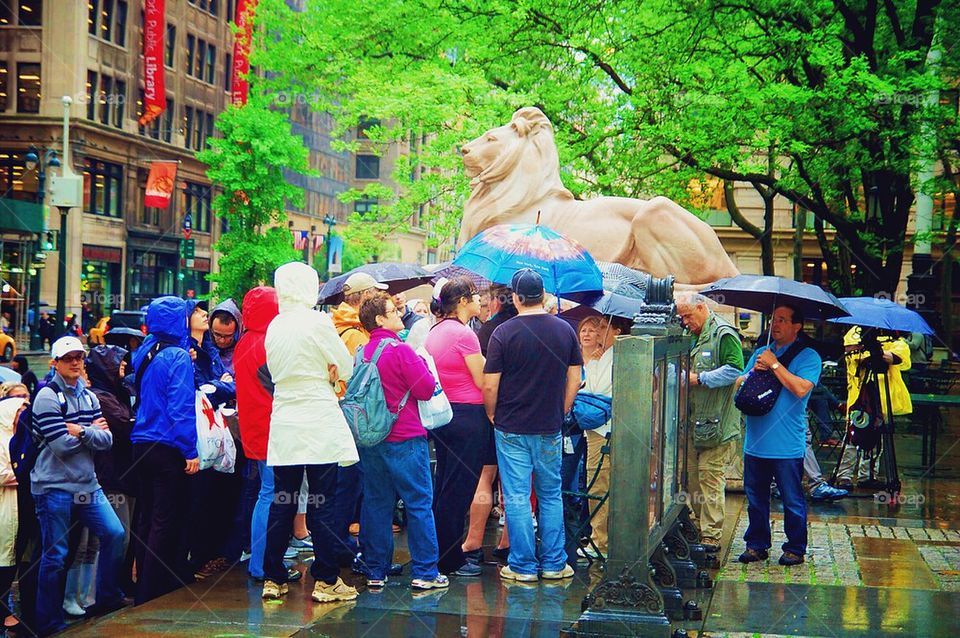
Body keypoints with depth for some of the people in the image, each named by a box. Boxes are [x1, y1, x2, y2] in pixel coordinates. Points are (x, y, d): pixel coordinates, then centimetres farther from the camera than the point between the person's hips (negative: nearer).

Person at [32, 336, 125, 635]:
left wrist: (80, 431, -16)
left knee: (114, 534, 1)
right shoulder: (47, 397, -10)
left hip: (87, 484, 6)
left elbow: (106, 440, 0)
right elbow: (62, 446, -18)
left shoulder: (89, 397, 10)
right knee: (55, 556, -1)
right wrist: (92, 430, -5)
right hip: (54, 487, -6)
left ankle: (108, 599, 19)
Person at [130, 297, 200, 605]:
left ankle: (143, 590, 21)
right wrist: (191, 451, -16)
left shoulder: (143, 354, 9)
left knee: (147, 519, 14)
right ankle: (151, 594, 0)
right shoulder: (178, 357, -14)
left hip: (142, 447, 8)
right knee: (167, 523, -2)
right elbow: (181, 407, -18)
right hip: (168, 449, -8)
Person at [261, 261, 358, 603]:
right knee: (322, 503, -1)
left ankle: (273, 578, 12)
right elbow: (346, 368, -4)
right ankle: (326, 580, 4)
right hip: (319, 424, -5)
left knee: (282, 502, 10)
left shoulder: (274, 327, 7)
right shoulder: (318, 322, -10)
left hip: (284, 426, 5)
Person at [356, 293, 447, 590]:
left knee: (376, 504, 10)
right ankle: (425, 573, 1)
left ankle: (375, 571, 14)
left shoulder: (362, 352, 6)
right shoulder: (400, 350, -13)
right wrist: (422, 362, 4)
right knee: (419, 503, 1)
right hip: (405, 438, -6)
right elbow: (427, 389, -11)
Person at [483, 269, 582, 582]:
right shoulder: (565, 330, 0)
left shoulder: (504, 333, -11)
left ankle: (523, 565, 7)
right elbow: (574, 380, 4)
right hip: (550, 428, 3)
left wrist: (492, 415, 5)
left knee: (517, 497, 3)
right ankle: (554, 564, 16)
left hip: (512, 428, -3)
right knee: (551, 496, 13)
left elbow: (490, 385, -11)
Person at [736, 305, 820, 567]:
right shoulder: (761, 352, 15)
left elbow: (801, 388, -19)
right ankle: (756, 545, 22)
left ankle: (795, 548, 13)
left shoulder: (808, 356, -3)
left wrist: (774, 365, -15)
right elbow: (739, 385, 14)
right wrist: (754, 371, -6)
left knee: (792, 501, 2)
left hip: (787, 445, -6)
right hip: (755, 442, 6)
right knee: (755, 498, 12)